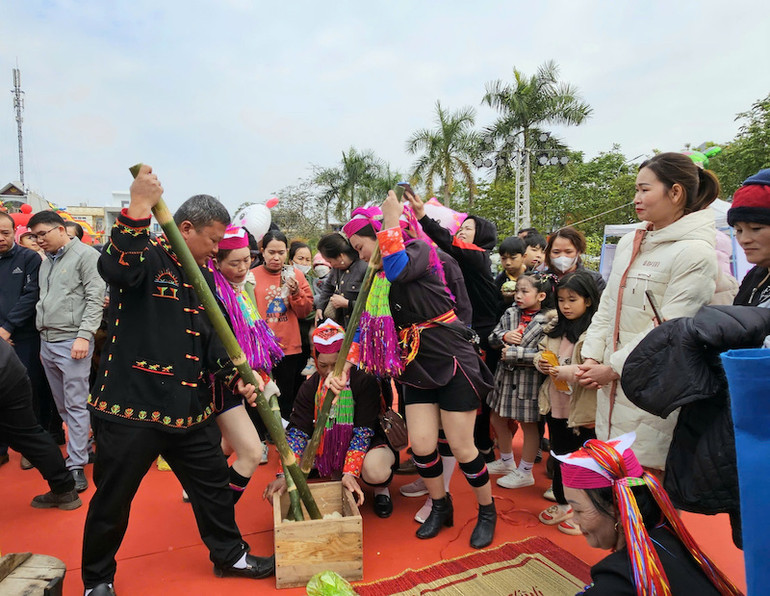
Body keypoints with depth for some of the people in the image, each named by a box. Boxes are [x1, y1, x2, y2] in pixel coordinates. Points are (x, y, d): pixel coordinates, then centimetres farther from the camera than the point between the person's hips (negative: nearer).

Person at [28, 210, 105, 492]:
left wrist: (84, 335, -18)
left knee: (76, 405, -4)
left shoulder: (86, 255, -6)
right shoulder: (47, 262, 17)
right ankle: (85, 444, 28)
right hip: (47, 342, 8)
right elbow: (44, 302, 21)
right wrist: (43, 337, 16)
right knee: (62, 405, 13)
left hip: (72, 342, -8)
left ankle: (76, 467, 2)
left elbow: (95, 298, -12)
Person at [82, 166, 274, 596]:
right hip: (131, 404, -6)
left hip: (190, 407, 7)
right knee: (113, 498, 10)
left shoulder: (203, 276, 13)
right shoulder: (147, 256, -8)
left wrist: (236, 377, -2)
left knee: (214, 483, 17)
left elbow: (214, 337, 12)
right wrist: (139, 209, -37)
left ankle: (229, 555, 38)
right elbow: (117, 268, -33)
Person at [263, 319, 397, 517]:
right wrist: (284, 475, -26)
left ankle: (380, 488, 2)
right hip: (329, 446, 5)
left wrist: (350, 472, -35)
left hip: (368, 443, -4)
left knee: (375, 470, -38)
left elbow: (363, 431, -23)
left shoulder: (365, 382, -19)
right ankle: (337, 479, 7)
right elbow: (298, 431, -13)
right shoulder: (310, 387, -7)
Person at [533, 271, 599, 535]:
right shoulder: (555, 328, 9)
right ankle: (562, 504, 38)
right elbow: (541, 352, 18)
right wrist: (541, 362, -3)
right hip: (556, 406, 7)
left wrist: (566, 371, -26)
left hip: (583, 409, -7)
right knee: (559, 457, 20)